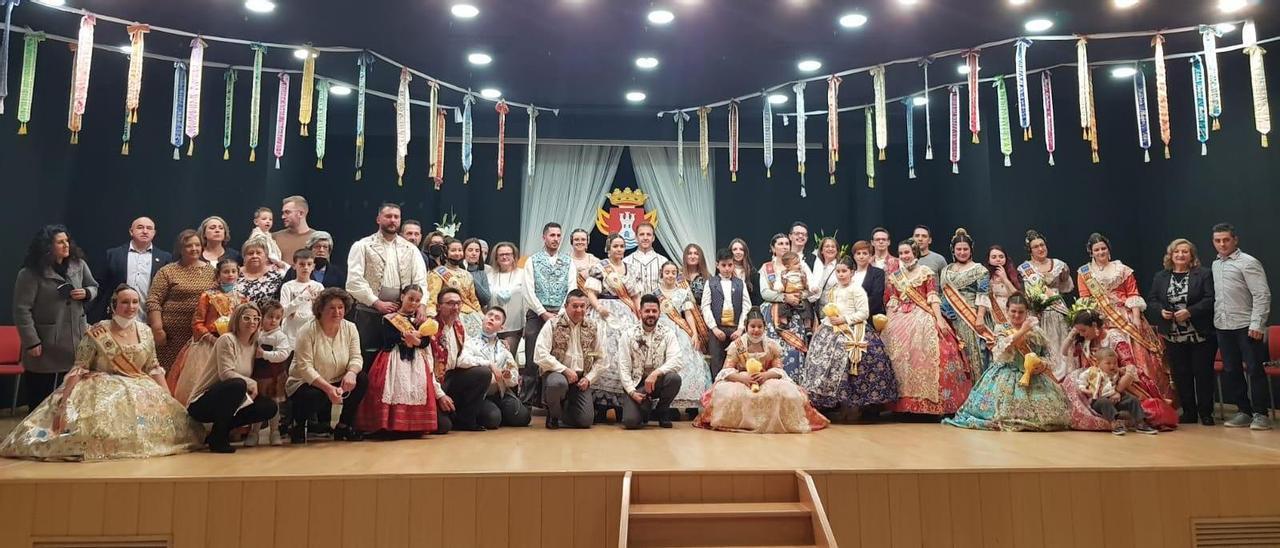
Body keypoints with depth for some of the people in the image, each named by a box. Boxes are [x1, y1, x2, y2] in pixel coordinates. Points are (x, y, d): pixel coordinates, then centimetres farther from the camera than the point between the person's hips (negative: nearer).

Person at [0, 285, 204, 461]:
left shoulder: (145, 331, 6)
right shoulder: (97, 333, -8)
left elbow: (153, 368, 11)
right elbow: (78, 368, -9)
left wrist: (168, 398, 4)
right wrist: (64, 401, -19)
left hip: (139, 390, 4)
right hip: (102, 389, -4)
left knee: (166, 410, -18)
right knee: (99, 420, -31)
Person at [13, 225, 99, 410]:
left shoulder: (78, 265, 3)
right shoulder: (30, 273, -11)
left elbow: (94, 287, 18)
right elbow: (22, 311, -12)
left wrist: (86, 293, -6)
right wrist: (31, 342, -14)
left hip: (76, 340, 4)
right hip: (46, 346, -4)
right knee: (40, 401, 5)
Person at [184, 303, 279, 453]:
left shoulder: (253, 345, 10)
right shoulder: (227, 340, -13)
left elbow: (247, 375, 6)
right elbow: (226, 374, -22)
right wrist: (251, 384, -18)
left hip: (226, 403, 7)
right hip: (201, 403, -7)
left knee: (270, 407, -8)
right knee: (238, 384, -36)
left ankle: (221, 431, 4)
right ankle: (217, 439, -18)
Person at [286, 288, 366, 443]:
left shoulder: (350, 328, -2)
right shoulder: (307, 331, -16)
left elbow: (356, 358, -4)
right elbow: (304, 367, -21)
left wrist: (351, 373, -30)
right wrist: (328, 388, -33)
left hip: (337, 383, 5)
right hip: (306, 384, -4)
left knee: (362, 379, -19)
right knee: (313, 396, -36)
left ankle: (344, 427, -3)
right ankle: (298, 425, 1)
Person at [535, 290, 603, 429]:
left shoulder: (592, 327, 5)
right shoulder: (553, 325, -7)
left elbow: (599, 358, 11)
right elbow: (540, 355, -16)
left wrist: (589, 378, -3)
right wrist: (565, 370, -19)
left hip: (581, 378, 3)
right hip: (556, 373, -3)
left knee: (585, 421, -7)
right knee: (558, 383, -40)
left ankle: (566, 406, 28)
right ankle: (553, 413, -5)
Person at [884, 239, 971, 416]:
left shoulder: (925, 272, 3)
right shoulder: (894, 276, 13)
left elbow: (933, 298, -3)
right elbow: (892, 302, 13)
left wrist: (939, 319, -13)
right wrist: (887, 322, 4)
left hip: (923, 318, -3)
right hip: (900, 321, 4)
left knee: (924, 357, -14)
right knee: (901, 360, -2)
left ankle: (928, 400, -7)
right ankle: (903, 401, 4)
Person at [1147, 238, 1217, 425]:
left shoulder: (1204, 274, -1)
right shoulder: (1160, 277, 9)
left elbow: (1210, 299, -10)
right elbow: (1151, 301, 9)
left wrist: (1190, 312, -21)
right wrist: (1161, 311, -10)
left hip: (1201, 335, -3)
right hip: (1174, 337, 3)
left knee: (1203, 373, 3)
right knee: (1181, 375, 8)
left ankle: (1205, 412, 15)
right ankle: (1188, 412, 18)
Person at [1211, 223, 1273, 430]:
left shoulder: (1248, 263, -6)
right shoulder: (1215, 265, 14)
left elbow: (1262, 295, -11)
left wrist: (1257, 324, -17)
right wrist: (1214, 320, 9)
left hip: (1246, 327, -6)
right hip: (1223, 327, 7)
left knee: (1254, 370, -3)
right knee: (1231, 371, 10)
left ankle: (1260, 414, 5)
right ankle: (1243, 411, 19)